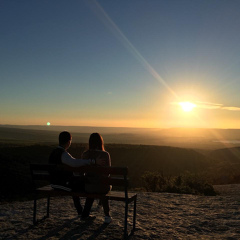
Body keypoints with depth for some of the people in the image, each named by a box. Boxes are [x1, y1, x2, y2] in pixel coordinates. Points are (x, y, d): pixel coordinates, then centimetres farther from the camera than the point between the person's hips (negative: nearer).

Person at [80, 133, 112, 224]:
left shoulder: (85, 154, -6)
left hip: (88, 186, 3)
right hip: (102, 186, -2)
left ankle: (85, 213, 40)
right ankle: (107, 215, 41)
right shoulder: (105, 154, -14)